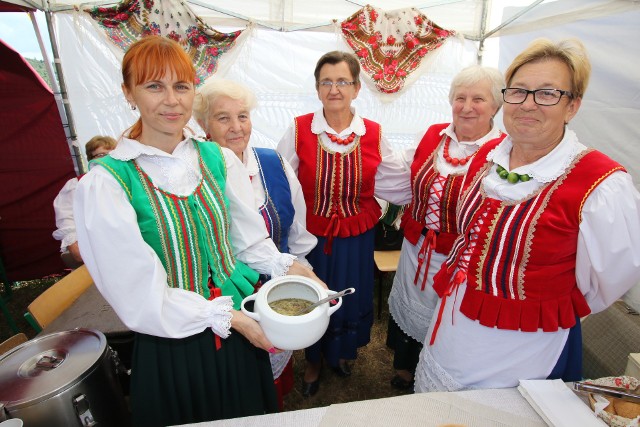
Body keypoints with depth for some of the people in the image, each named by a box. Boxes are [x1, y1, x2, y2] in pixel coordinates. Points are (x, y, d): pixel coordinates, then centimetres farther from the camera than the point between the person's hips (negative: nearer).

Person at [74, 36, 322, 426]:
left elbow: (250, 241, -1)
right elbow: (141, 294, -16)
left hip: (240, 325, 4)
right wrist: (228, 317, -17)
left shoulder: (220, 160, -4)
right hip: (172, 342, -3)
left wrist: (288, 267, -18)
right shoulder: (105, 184, -16)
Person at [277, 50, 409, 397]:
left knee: (350, 297, 18)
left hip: (356, 235, 2)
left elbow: (399, 180, 4)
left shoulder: (372, 134, -3)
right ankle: (313, 361, 44)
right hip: (311, 234, -1)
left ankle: (341, 352, 50)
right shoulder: (299, 130, -8)